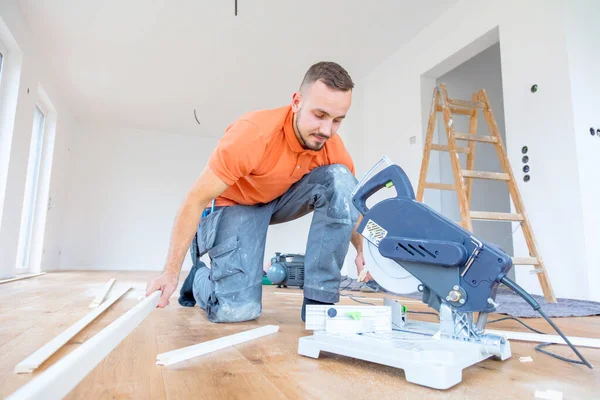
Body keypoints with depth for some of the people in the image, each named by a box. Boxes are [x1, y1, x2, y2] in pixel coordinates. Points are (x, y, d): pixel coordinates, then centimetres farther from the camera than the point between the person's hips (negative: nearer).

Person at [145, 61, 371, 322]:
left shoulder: (333, 146, -17)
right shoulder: (253, 134, -32)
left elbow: (350, 203, -1)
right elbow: (196, 200, -27)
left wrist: (363, 250, -19)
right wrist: (171, 272, -26)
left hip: (283, 197, 5)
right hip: (236, 204, -4)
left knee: (340, 178, -23)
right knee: (237, 309, -21)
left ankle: (319, 300, -16)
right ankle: (200, 276, 18)